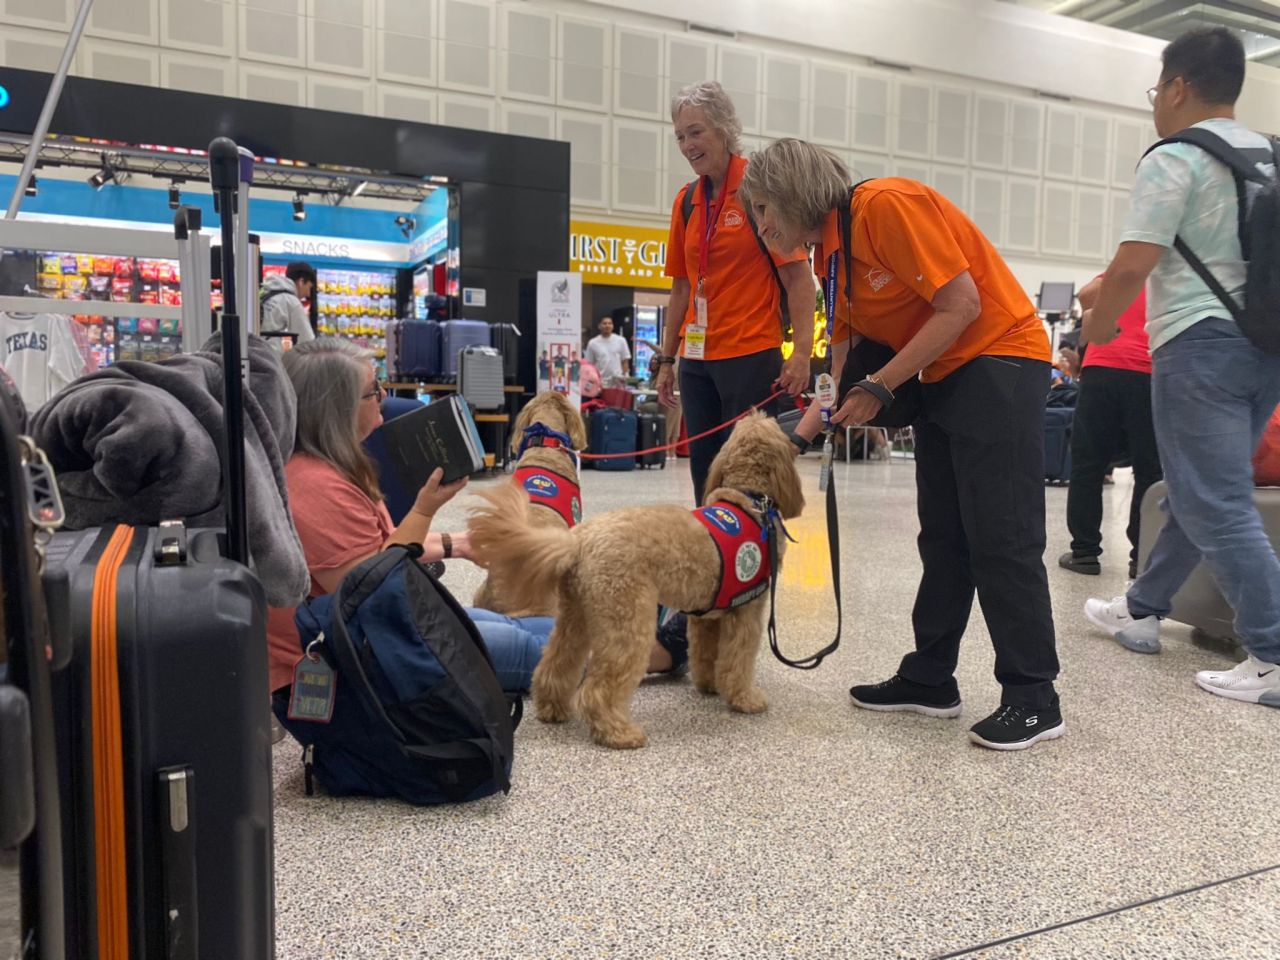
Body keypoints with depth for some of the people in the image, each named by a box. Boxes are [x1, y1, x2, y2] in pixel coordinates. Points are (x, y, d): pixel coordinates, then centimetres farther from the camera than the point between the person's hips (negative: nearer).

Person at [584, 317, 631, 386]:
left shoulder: (620, 341, 3)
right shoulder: (592, 343, 2)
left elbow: (625, 361, 5)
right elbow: (589, 364, 6)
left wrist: (624, 377, -3)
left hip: (618, 382, 0)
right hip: (601, 382, 0)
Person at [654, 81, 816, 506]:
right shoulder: (686, 201, 11)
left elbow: (798, 277, -9)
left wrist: (801, 352, -18)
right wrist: (666, 360, 16)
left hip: (752, 356, -6)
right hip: (697, 359, 6)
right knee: (704, 473, 10)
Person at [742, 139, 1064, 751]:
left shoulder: (885, 206, -17)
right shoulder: (831, 256, 10)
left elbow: (961, 305, -20)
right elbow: (843, 371, 11)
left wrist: (881, 388, -18)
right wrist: (795, 440, 0)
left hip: (999, 360, -9)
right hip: (944, 377, 9)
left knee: (1002, 538, -8)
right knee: (944, 536, 10)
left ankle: (1034, 700, 1)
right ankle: (929, 679, 18)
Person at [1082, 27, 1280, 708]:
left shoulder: (1174, 159, -9)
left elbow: (1131, 267, -16)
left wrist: (1097, 325, 2)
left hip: (1202, 345, -9)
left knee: (1217, 506, -5)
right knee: (1200, 492, 16)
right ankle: (1141, 612, 30)